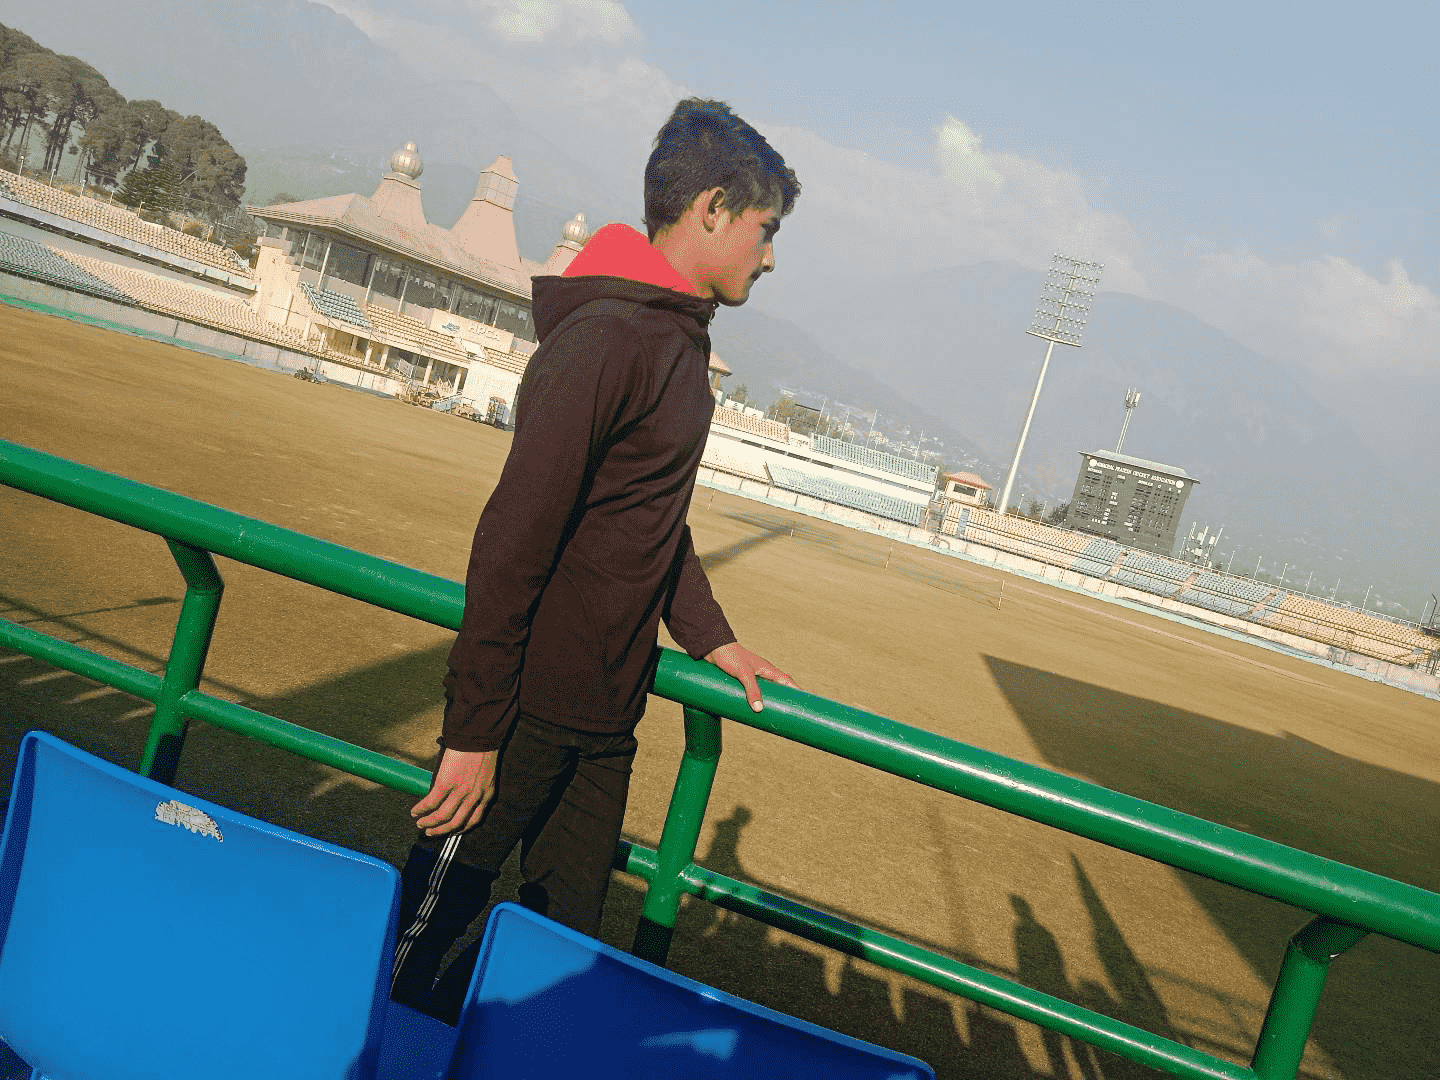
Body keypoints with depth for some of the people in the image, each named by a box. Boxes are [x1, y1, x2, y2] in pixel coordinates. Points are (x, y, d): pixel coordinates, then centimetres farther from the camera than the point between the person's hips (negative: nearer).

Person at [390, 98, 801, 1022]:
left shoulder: (680, 341, 11)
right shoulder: (605, 337, -19)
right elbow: (513, 538, -22)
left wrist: (709, 634, 12)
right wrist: (474, 729, -20)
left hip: (608, 715, 9)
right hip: (533, 705, -9)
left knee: (565, 927, 17)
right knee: (443, 901, 7)